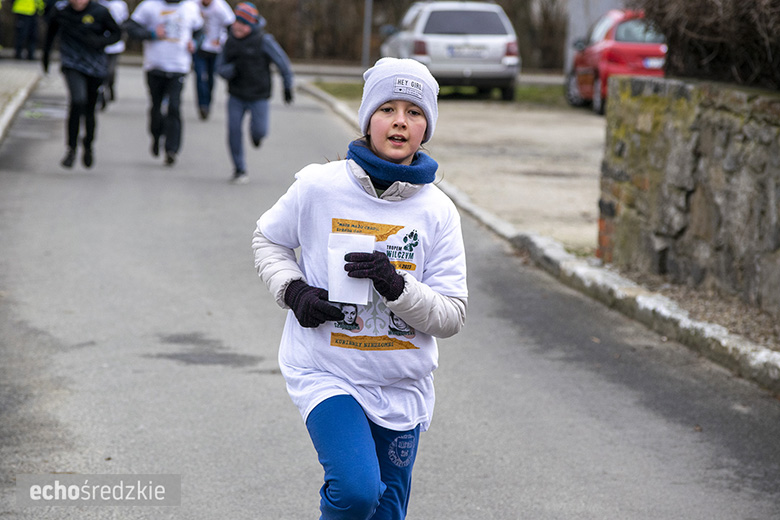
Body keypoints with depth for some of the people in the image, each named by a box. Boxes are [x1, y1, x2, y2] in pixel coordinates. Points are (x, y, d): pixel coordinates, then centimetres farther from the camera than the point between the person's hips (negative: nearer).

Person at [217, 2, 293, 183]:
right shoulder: (230, 42, 4)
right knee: (234, 130, -8)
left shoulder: (263, 41, -10)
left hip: (259, 96, -3)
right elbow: (221, 68, 8)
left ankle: (256, 133, 28)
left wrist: (288, 86, 2)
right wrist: (230, 70, -16)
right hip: (236, 96, 3)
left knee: (259, 131, -12)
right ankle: (239, 169, 6)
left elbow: (282, 62, -2)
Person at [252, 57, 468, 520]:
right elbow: (268, 241, 10)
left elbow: (452, 316, -4)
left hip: (402, 386, 3)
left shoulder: (437, 212, -4)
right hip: (327, 373, -3)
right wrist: (294, 291, -8)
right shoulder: (319, 187, -8)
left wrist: (396, 286, -21)